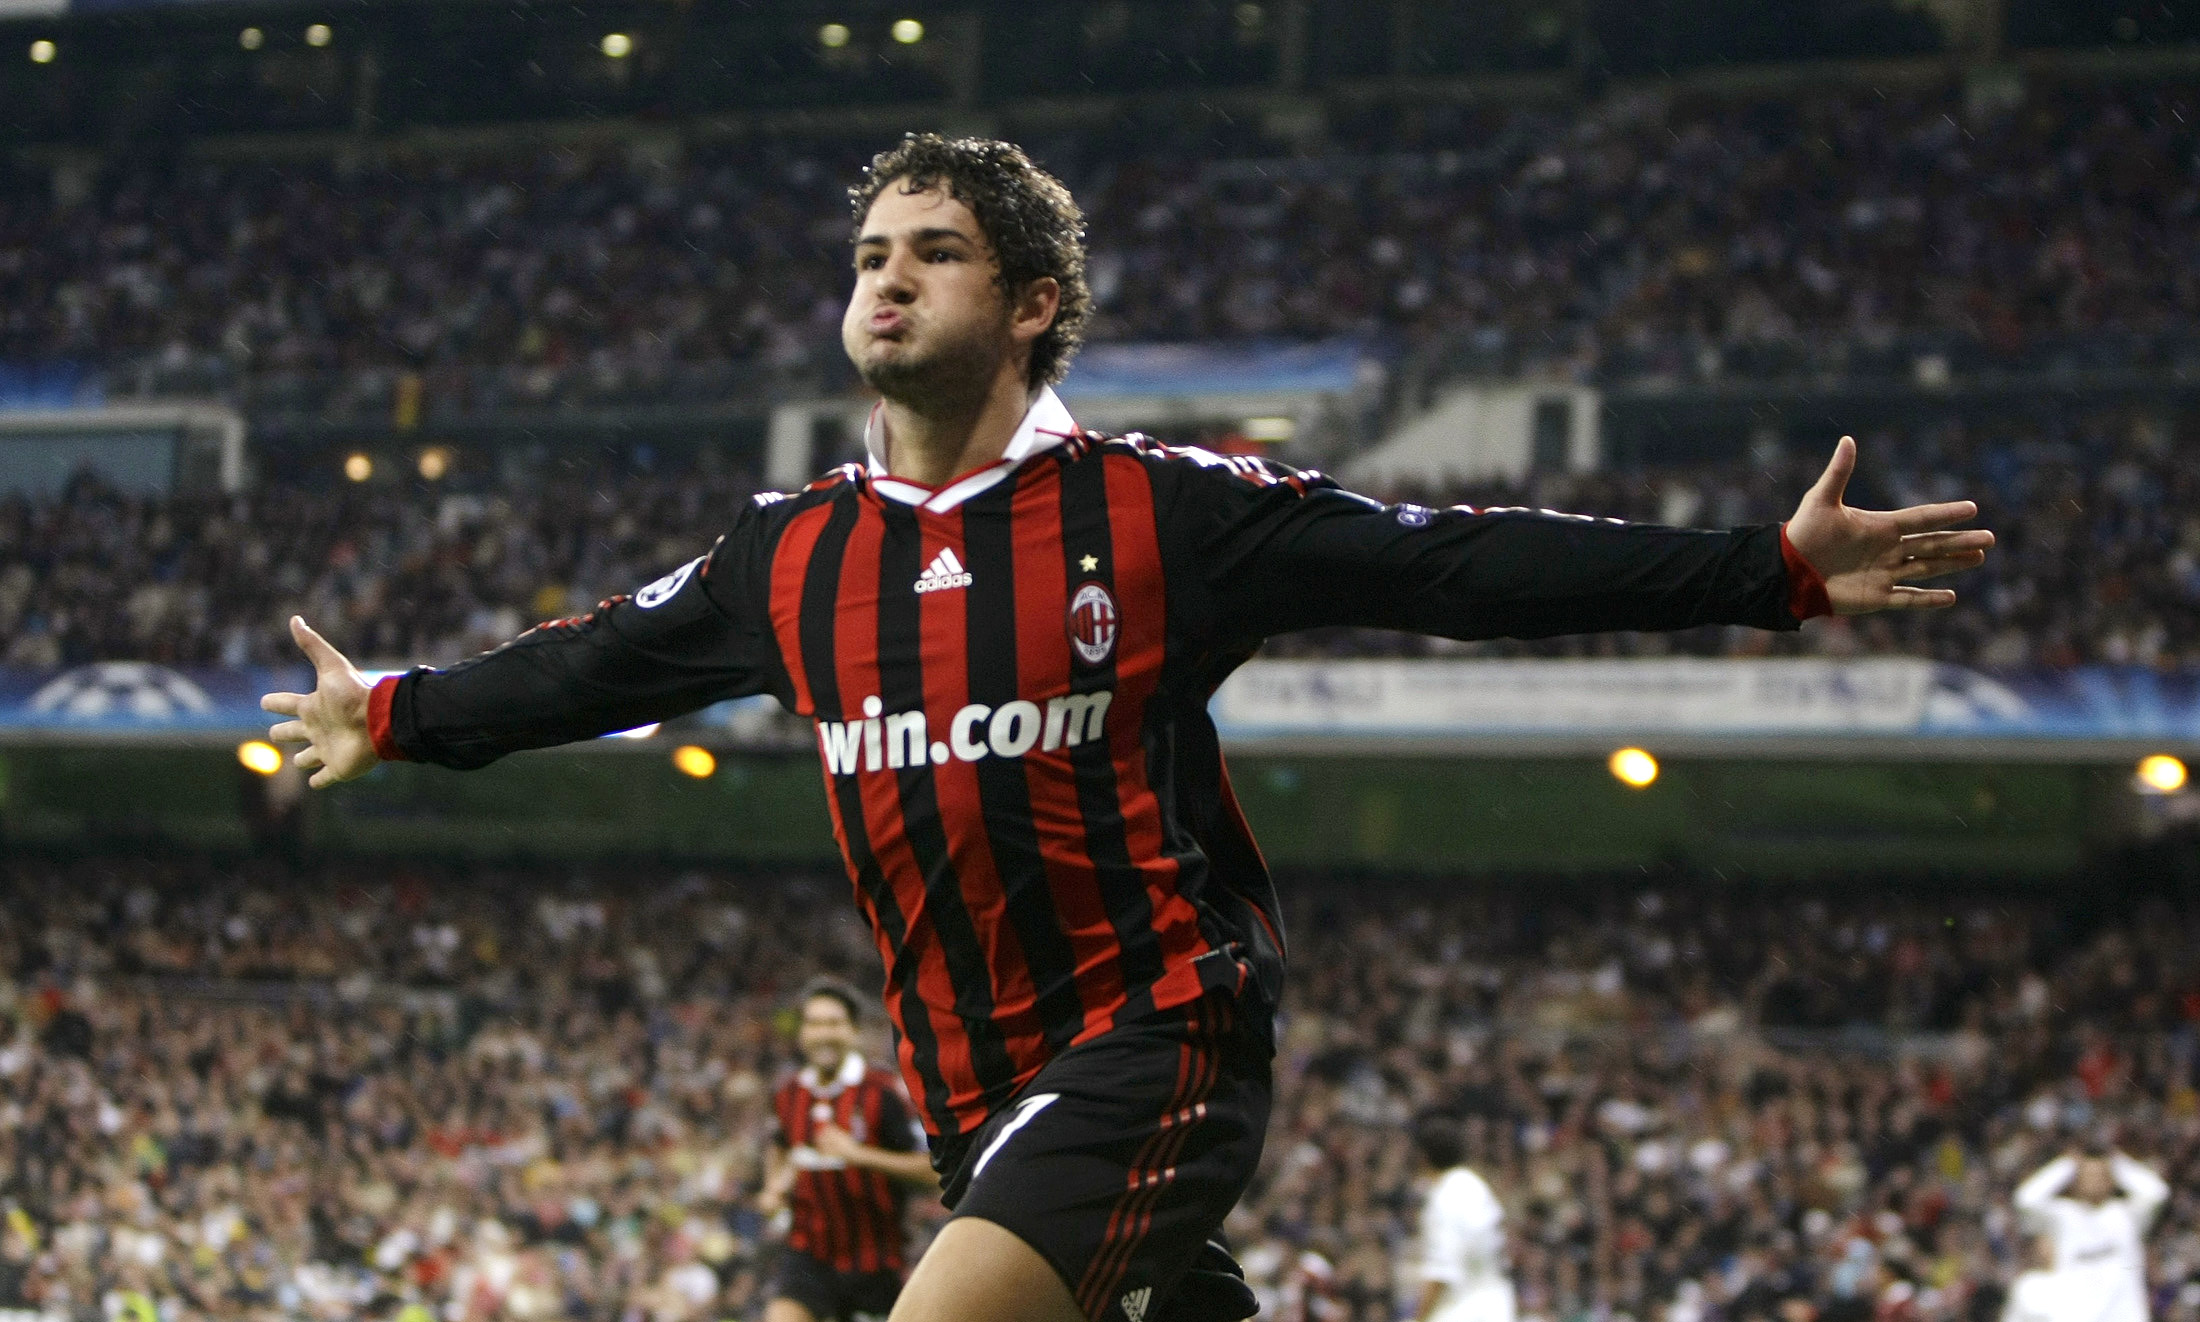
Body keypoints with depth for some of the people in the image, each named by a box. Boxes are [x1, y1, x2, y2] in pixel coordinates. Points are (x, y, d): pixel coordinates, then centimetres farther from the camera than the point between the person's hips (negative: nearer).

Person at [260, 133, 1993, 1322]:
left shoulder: (1158, 510, -7)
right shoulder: (793, 558, 7)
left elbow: (1458, 566, -8)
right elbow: (599, 665, 23)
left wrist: (1774, 570, -12)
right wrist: (399, 716, 33)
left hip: (1158, 1033, -5)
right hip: (980, 1090, 6)